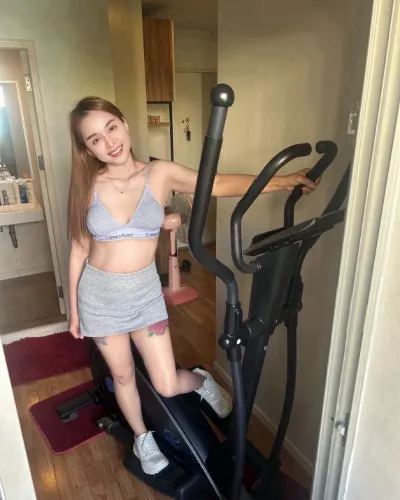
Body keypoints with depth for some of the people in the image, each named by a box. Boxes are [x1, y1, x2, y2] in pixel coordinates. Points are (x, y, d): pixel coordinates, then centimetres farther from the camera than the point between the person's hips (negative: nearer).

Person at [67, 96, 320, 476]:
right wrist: (73, 309, 5)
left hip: (144, 292, -1)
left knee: (167, 386, 3)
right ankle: (142, 437, 48)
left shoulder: (160, 174, -10)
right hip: (99, 295, 1)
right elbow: (79, 250, -2)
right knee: (122, 375, 19)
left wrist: (281, 182, -29)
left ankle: (202, 380, 40)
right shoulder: (87, 187, -9)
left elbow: (219, 185, -18)